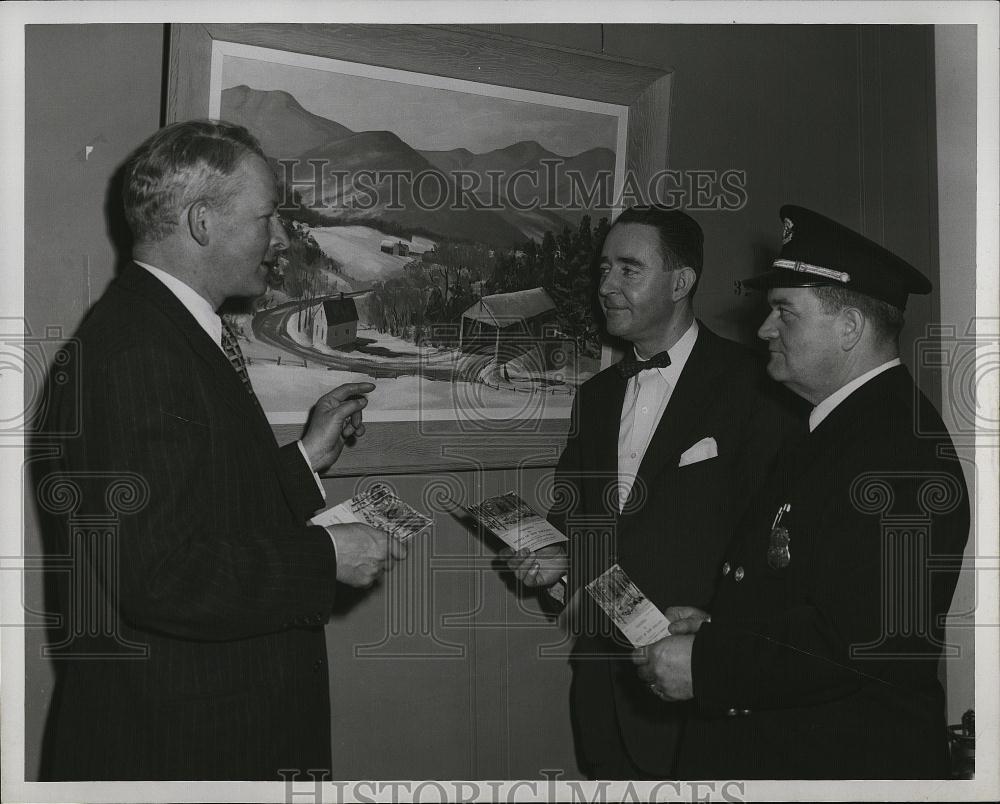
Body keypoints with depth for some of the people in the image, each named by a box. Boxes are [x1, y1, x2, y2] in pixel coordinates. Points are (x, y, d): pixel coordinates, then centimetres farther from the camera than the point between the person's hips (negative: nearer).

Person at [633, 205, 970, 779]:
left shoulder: (900, 447, -21)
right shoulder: (840, 430, 12)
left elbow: (859, 635, -28)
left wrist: (707, 663, -21)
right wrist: (719, 627, 2)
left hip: (846, 763, -9)